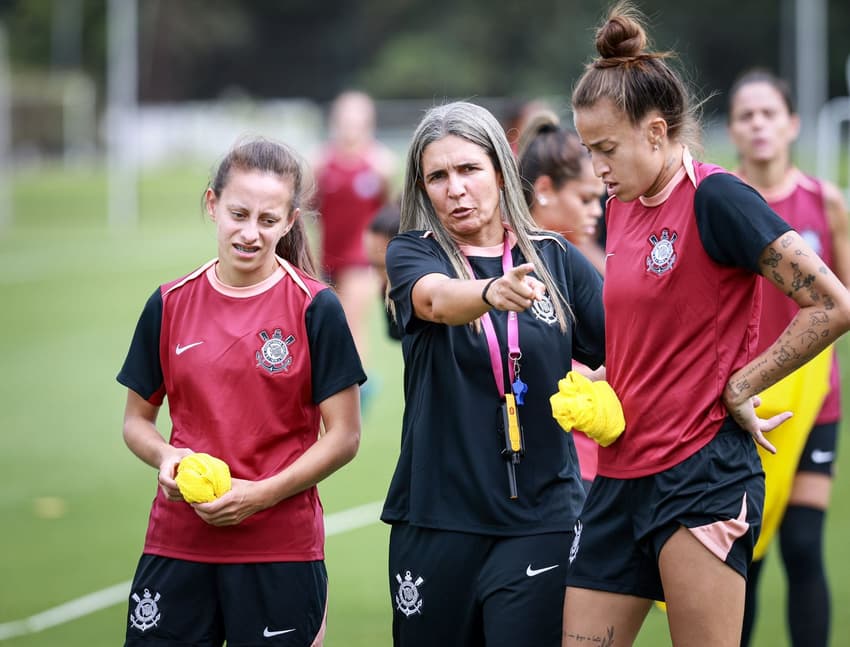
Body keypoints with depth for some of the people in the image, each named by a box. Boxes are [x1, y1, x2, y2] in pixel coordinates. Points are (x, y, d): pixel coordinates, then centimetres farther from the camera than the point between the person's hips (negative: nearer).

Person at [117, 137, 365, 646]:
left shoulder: (314, 308, -5)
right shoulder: (170, 305, 5)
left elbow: (344, 437, -4)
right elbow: (137, 419, 13)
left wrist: (263, 494, -15)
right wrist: (165, 457, -9)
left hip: (281, 550, -3)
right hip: (177, 542, 3)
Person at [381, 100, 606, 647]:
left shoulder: (555, 259, 5)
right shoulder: (413, 254, 1)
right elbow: (438, 298, -22)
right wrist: (494, 293, -44)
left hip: (539, 519, 0)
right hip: (436, 518, 0)